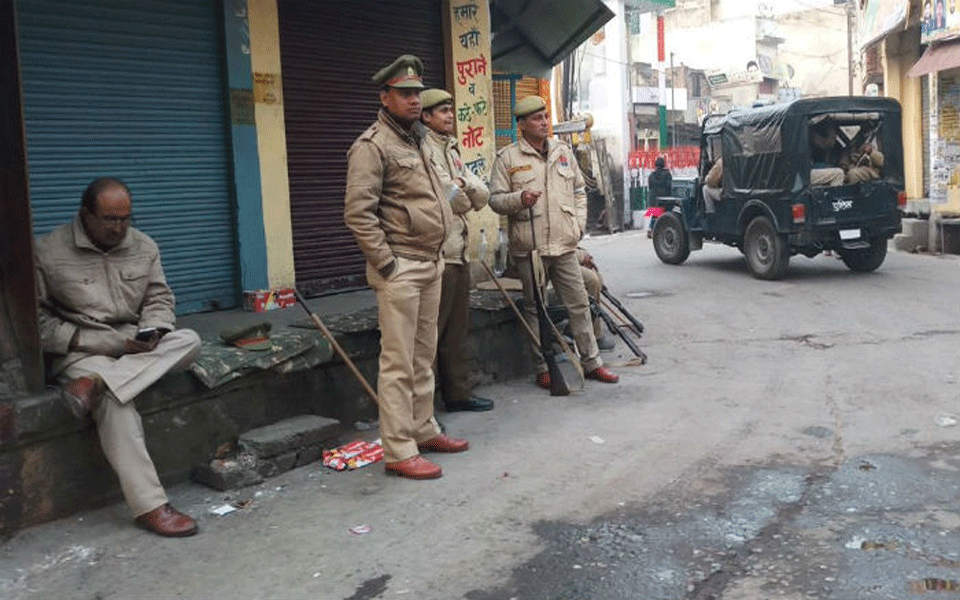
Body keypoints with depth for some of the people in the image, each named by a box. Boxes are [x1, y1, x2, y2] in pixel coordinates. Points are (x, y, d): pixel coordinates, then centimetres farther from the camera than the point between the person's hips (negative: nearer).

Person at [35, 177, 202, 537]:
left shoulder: (143, 247, 7)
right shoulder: (49, 252, -7)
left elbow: (159, 299, 11)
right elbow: (38, 321, -8)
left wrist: (150, 334, -13)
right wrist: (109, 342, -17)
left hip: (136, 350, 5)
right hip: (81, 352, -5)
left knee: (188, 340, -23)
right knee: (114, 400, -34)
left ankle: (95, 384, -34)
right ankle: (149, 506, -32)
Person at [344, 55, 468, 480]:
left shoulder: (417, 141, 18)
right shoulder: (372, 145, -11)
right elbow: (358, 213, -19)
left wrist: (436, 253, 18)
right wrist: (386, 263, -19)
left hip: (430, 265, 9)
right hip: (399, 269, -9)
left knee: (424, 357, 16)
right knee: (399, 361, -6)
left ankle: (424, 431, 28)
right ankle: (399, 452, 0)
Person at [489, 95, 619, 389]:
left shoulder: (563, 152, 13)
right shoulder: (507, 158, 0)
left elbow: (579, 191, 19)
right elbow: (496, 199, -1)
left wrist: (579, 224, 7)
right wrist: (519, 199, -20)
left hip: (564, 244, 4)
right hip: (529, 247, -3)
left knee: (579, 304, 7)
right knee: (535, 309, 4)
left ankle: (592, 362, 19)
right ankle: (543, 369, 15)